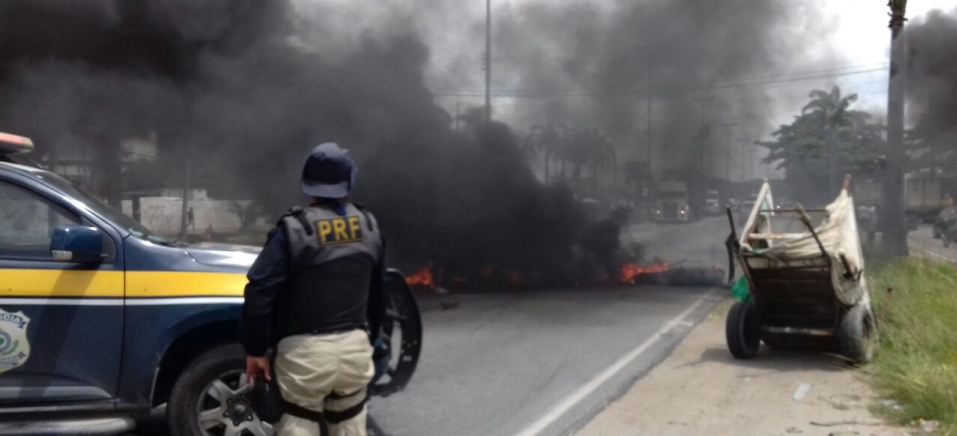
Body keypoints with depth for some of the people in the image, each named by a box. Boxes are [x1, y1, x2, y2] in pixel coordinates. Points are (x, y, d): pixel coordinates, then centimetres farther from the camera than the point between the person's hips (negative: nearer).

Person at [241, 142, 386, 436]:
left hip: (305, 350, -5)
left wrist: (255, 349, -5)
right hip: (355, 346, 5)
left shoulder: (294, 228, -11)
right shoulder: (370, 227, 6)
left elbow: (260, 292, -15)